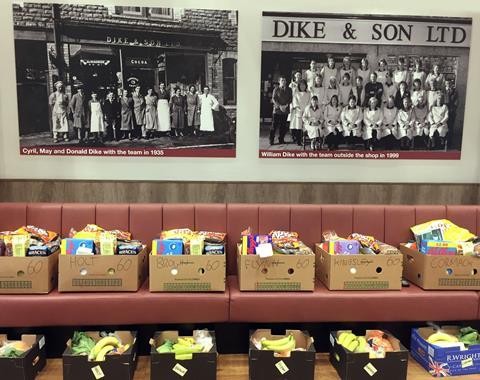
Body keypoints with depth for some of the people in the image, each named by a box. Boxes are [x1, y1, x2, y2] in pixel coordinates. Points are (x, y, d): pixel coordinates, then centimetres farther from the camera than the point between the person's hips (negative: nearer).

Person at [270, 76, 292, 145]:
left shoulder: (289, 90, 11)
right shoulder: (276, 89, 3)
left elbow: (290, 99, 8)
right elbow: (273, 99, -3)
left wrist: (286, 105, -10)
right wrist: (280, 106, -13)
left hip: (285, 110, 3)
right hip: (277, 109, -2)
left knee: (283, 126, 4)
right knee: (274, 125, -4)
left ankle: (281, 139, 15)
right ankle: (271, 140, 3)